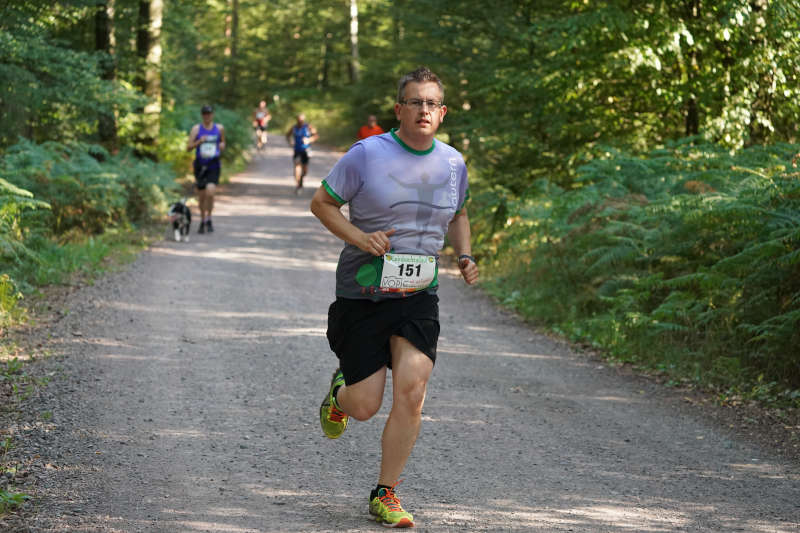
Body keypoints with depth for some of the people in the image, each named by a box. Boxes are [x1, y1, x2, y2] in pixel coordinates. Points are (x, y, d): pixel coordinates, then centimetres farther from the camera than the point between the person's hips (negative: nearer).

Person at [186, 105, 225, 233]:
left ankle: (208, 219, -2)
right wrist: (199, 142, -20)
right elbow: (188, 148, -3)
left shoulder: (219, 128, 6)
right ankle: (202, 221, 26)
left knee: (210, 192, -19)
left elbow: (223, 142, 24)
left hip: (213, 166, 0)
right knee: (201, 195, 8)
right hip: (200, 165, 0)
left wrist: (222, 145, 0)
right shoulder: (196, 129, 0)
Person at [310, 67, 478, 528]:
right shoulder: (366, 155, -9)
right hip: (362, 294, -3)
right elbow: (321, 203, -1)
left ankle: (386, 494, 0)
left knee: (411, 388, -16)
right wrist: (357, 236, -17)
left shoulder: (453, 163, 5)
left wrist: (465, 256, 5)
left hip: (419, 296, 3)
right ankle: (340, 392, 38)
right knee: (365, 405, -3)